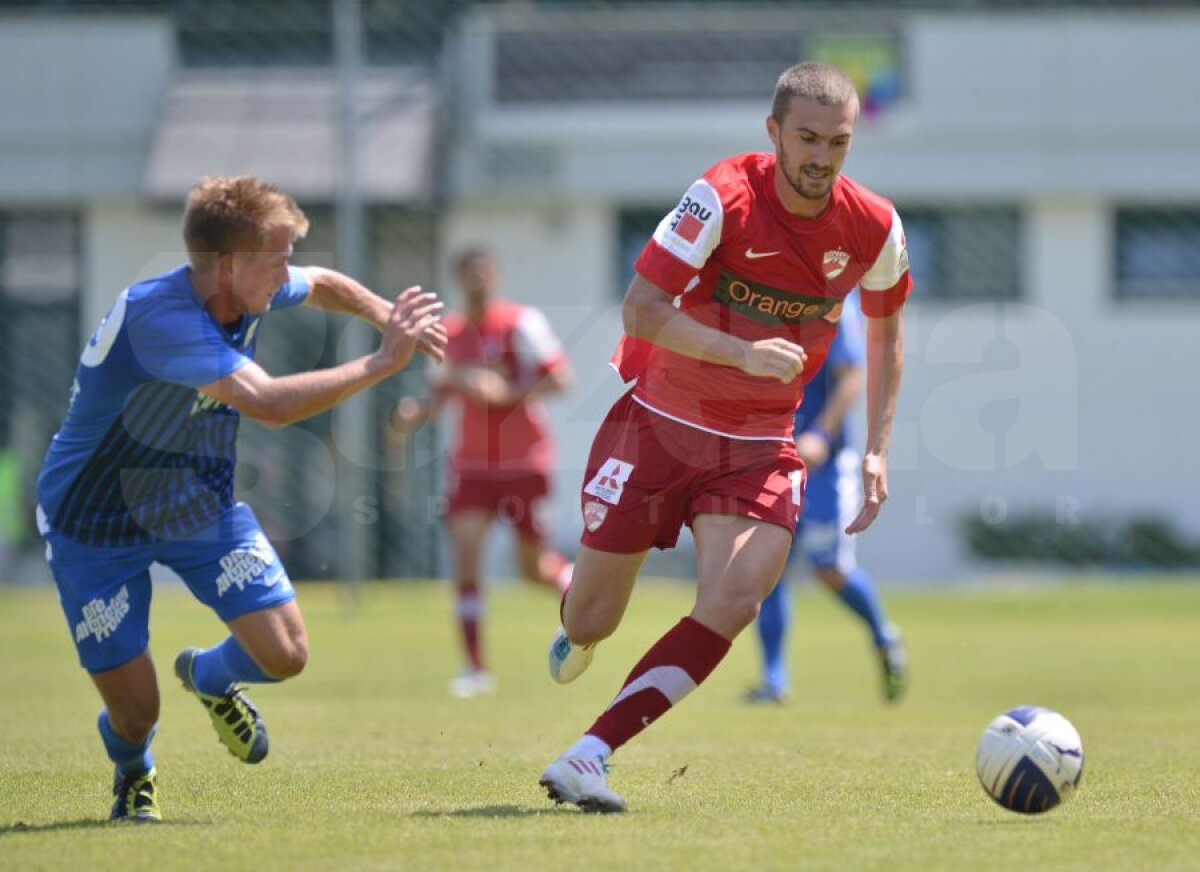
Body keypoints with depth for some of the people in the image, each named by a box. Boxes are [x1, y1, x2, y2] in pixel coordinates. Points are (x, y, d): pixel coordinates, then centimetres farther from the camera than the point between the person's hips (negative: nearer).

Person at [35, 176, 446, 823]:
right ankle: (133, 774, 35)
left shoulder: (247, 292, -10)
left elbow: (320, 284, 16)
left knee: (284, 655, -8)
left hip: (200, 504, 7)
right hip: (95, 522, -6)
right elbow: (269, 403, -47)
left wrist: (388, 315, -2)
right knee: (135, 712, -4)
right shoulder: (161, 316, -36)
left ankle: (208, 676, 29)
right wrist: (381, 363, -40)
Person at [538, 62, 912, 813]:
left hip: (758, 445, 2)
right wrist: (744, 352, -37)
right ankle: (579, 620, 44)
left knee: (733, 603, -23)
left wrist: (878, 450, 3)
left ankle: (586, 759, -21)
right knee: (590, 625, 3)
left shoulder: (875, 230, -8)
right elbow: (641, 308, -24)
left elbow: (886, 327, 11)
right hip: (657, 421, -2)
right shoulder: (724, 198, -21)